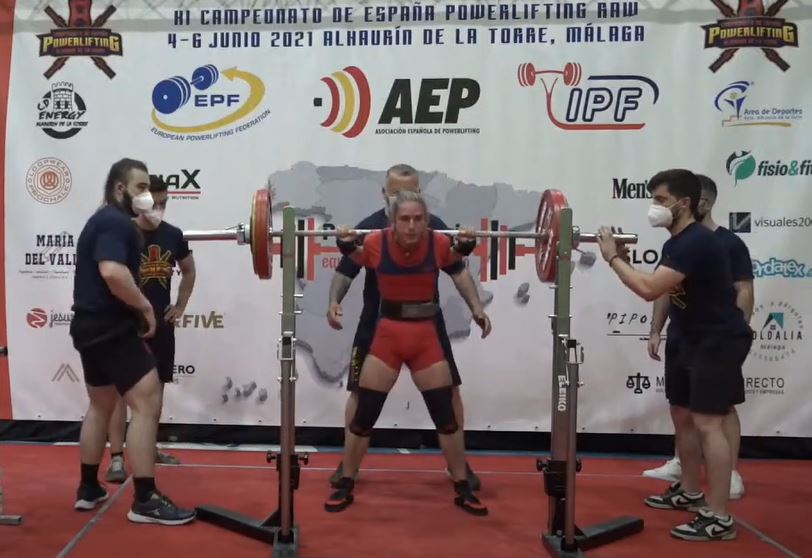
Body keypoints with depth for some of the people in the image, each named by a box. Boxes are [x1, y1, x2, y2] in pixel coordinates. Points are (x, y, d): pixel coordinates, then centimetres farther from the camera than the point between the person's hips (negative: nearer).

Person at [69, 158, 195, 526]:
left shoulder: (101, 221, 19)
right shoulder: (116, 222, -14)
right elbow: (112, 272, -31)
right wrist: (145, 306, -18)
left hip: (92, 325, 11)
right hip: (111, 328, -11)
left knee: (101, 405, 20)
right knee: (147, 402, -11)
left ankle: (88, 489, 30)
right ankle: (145, 500, -8)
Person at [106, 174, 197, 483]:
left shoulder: (173, 235, 3)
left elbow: (189, 271, 18)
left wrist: (180, 306, 10)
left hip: (161, 322, 6)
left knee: (156, 387, 14)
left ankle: (149, 447, 28)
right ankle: (116, 457, 0)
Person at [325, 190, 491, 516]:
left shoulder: (439, 244, -13)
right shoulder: (376, 243, -16)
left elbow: (453, 261, 11)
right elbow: (358, 261, 7)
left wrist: (466, 246, -7)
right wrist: (346, 245, -12)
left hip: (426, 338, 1)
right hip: (387, 337, -1)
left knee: (446, 416, 7)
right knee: (363, 417, 4)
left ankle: (463, 490, 24)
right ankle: (345, 487, 23)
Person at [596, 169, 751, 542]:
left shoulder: (697, 242, -23)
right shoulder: (677, 243, 10)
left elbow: (649, 290, -31)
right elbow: (663, 291, 11)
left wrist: (612, 257, -19)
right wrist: (625, 261, 2)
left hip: (720, 342, -10)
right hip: (694, 341, 10)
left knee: (707, 423, -12)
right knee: (682, 416, 16)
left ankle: (719, 518, -5)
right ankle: (689, 493, 32)